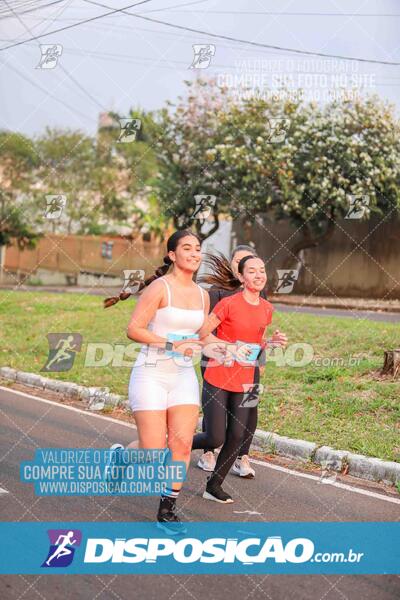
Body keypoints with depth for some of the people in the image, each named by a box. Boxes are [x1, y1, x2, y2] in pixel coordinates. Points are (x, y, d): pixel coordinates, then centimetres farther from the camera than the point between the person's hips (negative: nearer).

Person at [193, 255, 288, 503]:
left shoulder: (267, 308, 6)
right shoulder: (228, 304, -13)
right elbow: (201, 334, -9)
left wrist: (274, 341, 0)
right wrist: (230, 347, -19)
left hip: (244, 382, 5)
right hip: (218, 379, -5)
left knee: (237, 437, 1)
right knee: (215, 439, -6)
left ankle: (214, 486, 19)